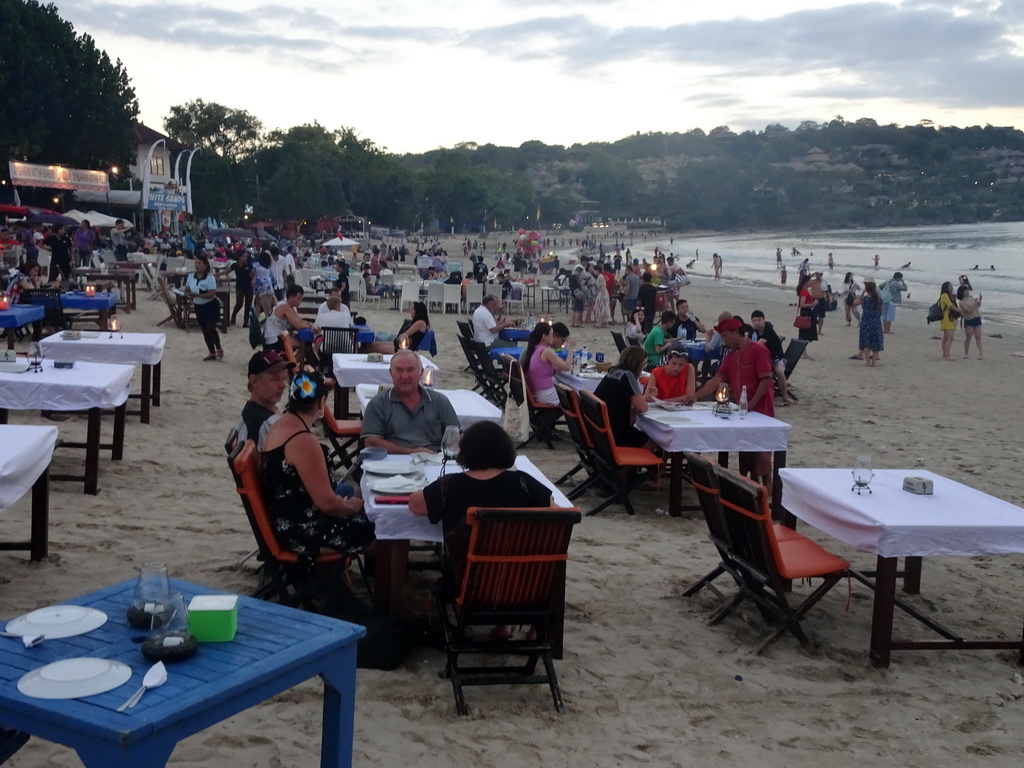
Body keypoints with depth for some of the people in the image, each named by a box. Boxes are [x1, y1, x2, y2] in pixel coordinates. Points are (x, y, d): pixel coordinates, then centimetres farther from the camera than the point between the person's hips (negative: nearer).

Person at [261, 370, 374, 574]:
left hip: (285, 520, 10)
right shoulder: (303, 440, -24)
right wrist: (353, 507, -4)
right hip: (298, 529, -10)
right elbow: (326, 502, -24)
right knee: (373, 528, -3)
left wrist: (344, 503, 12)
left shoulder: (281, 425, 6)